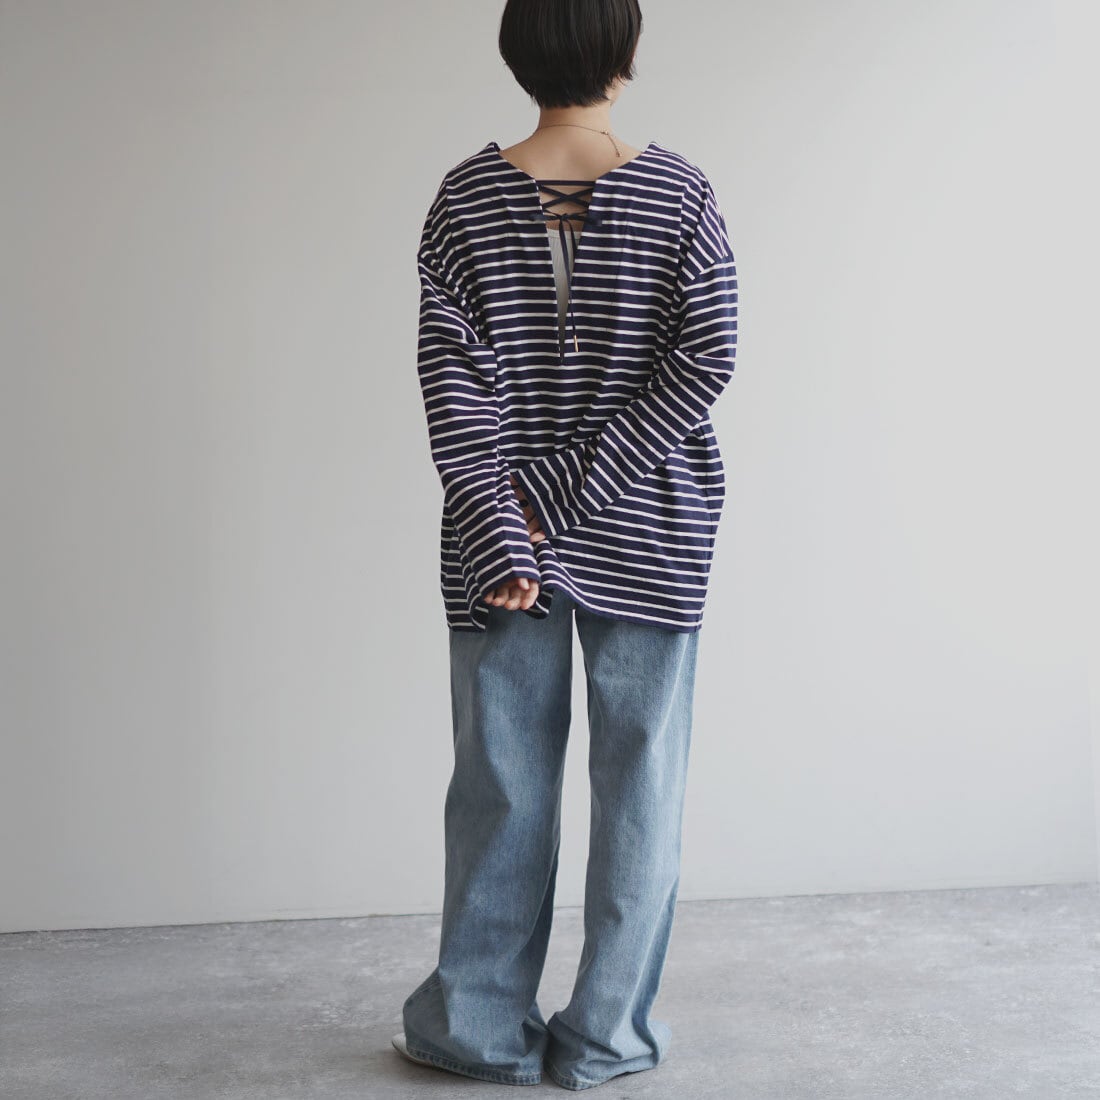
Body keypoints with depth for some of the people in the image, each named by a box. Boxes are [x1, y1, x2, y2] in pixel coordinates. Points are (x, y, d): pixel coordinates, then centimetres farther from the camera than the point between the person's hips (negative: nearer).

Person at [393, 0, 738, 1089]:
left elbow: (454, 381, -9)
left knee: (500, 778, 11)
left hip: (502, 537, 1)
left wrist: (505, 536, -10)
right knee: (638, 778, 10)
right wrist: (567, 498, -11)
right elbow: (704, 358, -11)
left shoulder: (466, 200, -3)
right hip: (648, 536, 0)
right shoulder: (679, 193, -3)